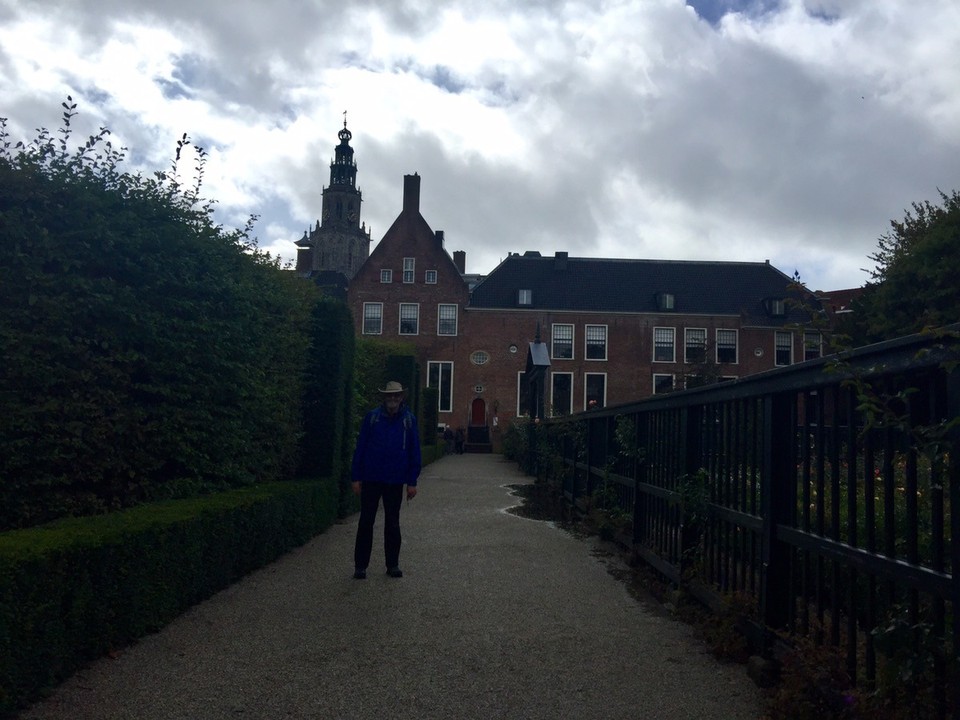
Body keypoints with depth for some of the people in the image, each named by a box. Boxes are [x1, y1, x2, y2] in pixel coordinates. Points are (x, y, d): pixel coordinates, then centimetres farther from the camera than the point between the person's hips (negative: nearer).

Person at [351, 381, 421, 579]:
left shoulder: (408, 420, -1)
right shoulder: (372, 417, -2)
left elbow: (414, 452, 1)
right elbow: (360, 447, -1)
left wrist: (412, 481, -2)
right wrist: (356, 477, -4)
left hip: (395, 481, 1)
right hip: (371, 479, 0)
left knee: (393, 524, 10)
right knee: (366, 522, 5)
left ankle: (393, 564, 21)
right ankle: (360, 566, 13)